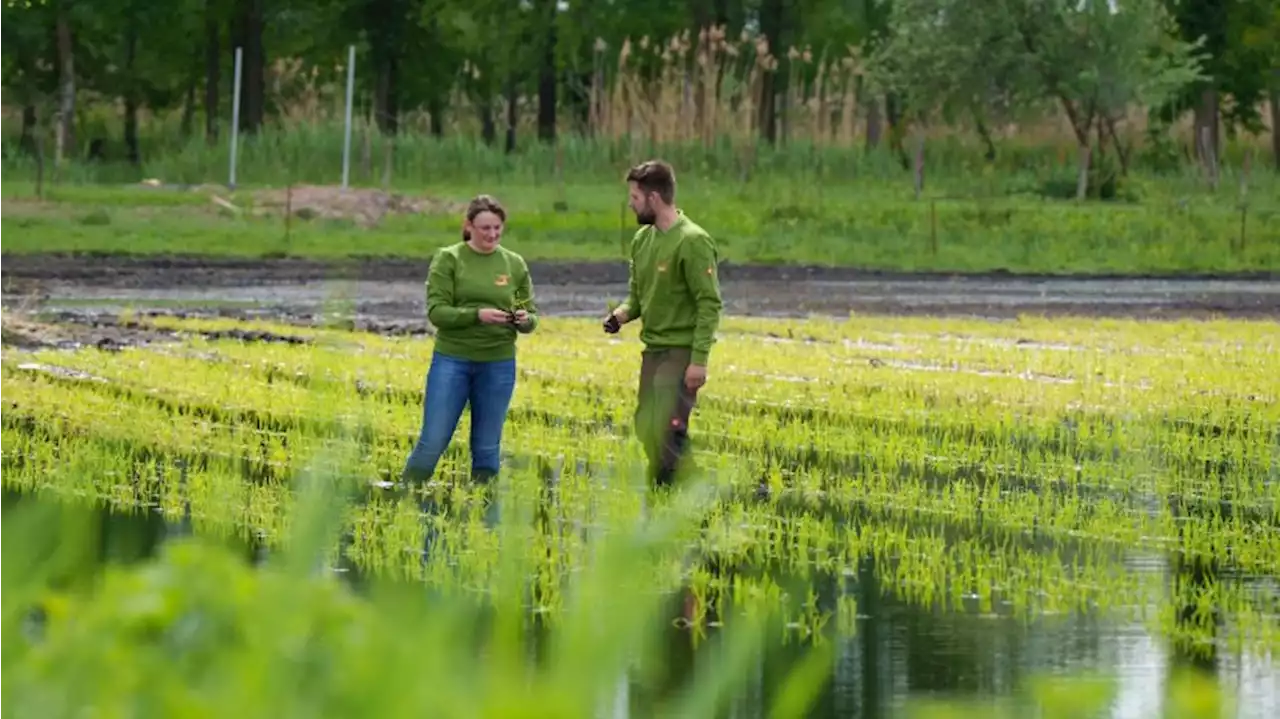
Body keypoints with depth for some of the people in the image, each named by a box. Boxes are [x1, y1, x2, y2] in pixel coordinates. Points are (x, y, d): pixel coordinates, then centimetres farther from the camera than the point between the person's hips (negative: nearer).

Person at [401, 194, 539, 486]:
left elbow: (531, 317, 10)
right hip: (452, 360, -2)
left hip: (498, 364, 2)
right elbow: (436, 311, -9)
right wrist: (477, 315, -24)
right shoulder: (448, 259, -1)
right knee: (433, 441, -3)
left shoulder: (514, 264, 7)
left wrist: (524, 320, -14)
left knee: (487, 448, 8)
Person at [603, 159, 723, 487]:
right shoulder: (643, 238, 10)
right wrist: (622, 313, -2)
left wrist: (699, 361, -21)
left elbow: (710, 304, -16)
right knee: (645, 428, 10)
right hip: (652, 349, 8)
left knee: (666, 432, -12)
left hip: (681, 352, -8)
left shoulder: (692, 242, -14)